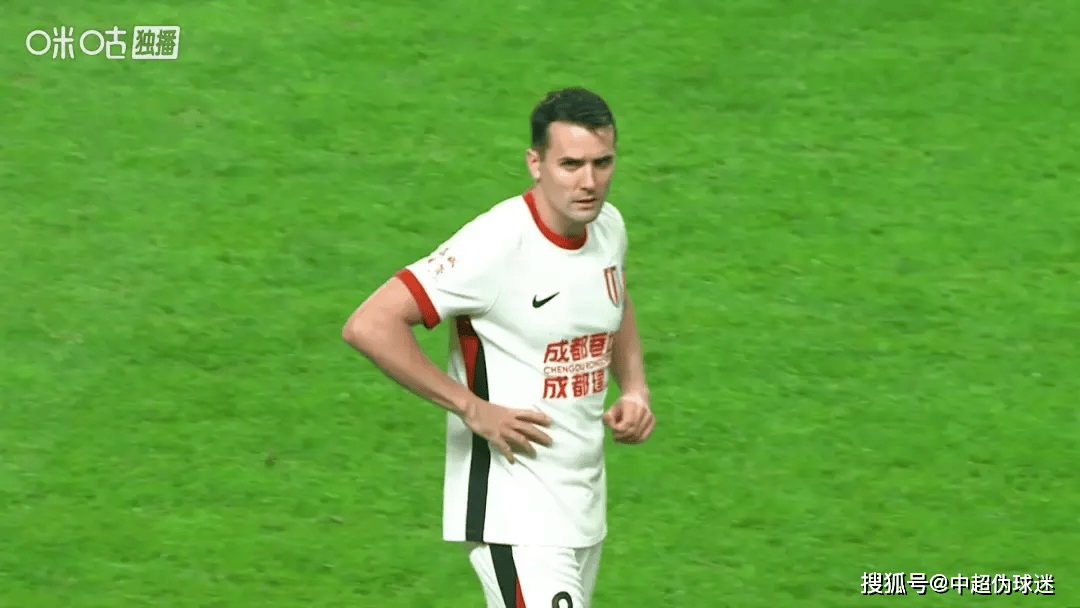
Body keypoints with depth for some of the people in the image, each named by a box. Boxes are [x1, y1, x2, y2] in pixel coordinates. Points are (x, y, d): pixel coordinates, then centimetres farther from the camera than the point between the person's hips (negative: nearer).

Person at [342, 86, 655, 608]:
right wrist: (473, 408, -22)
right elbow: (369, 326, -24)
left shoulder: (608, 226, 4)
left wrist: (634, 391, 8)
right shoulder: (495, 246, -21)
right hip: (513, 514, -8)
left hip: (584, 503, 8)